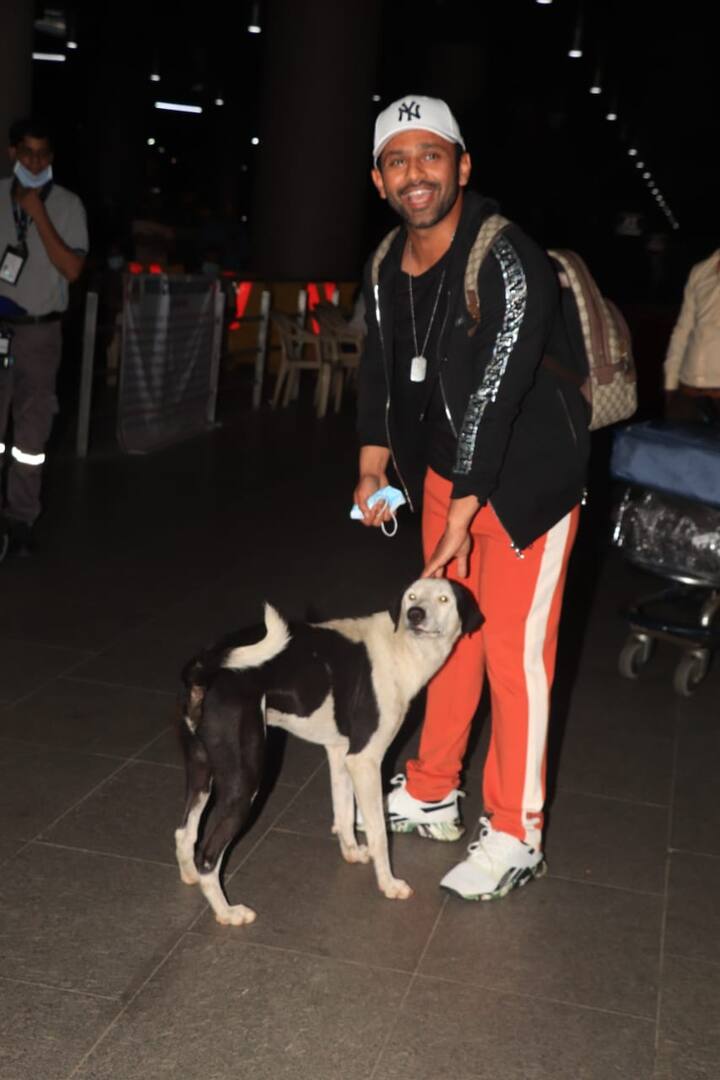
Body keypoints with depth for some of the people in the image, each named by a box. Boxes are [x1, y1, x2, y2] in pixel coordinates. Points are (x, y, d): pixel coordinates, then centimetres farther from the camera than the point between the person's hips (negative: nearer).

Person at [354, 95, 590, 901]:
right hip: (444, 472, 7)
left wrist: (461, 515, -27)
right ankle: (431, 797, 30)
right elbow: (380, 370, 10)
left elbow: (497, 395, -28)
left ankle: (515, 835, 10)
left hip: (523, 479, -7)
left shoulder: (508, 263, -25)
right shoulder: (387, 270, -1)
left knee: (515, 652, -4)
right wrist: (373, 465, 0)